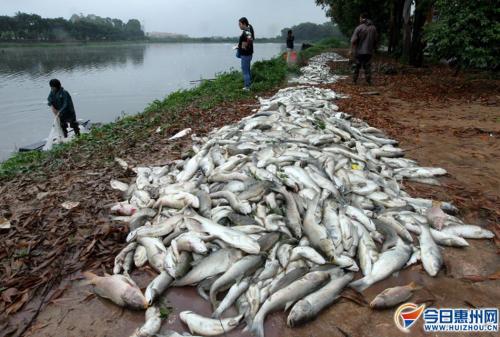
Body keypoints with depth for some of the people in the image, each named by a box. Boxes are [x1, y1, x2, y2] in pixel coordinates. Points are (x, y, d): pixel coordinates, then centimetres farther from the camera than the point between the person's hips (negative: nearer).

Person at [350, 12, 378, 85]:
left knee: (357, 66, 8)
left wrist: (351, 50, -9)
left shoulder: (359, 28, -9)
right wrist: (373, 48, 22)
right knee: (367, 66, 7)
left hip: (359, 51, -3)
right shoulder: (373, 28, 5)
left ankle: (354, 81, 14)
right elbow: (376, 40, 10)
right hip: (369, 51, 3)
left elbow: (353, 40, -13)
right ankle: (368, 81, 4)